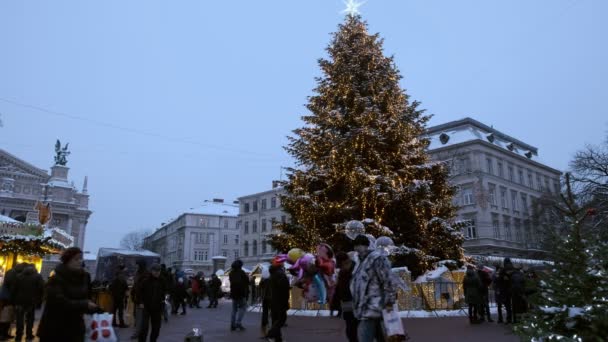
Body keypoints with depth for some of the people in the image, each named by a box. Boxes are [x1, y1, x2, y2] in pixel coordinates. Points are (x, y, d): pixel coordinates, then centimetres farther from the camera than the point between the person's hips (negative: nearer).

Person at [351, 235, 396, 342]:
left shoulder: (377, 258, -10)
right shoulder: (363, 261, 19)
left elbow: (388, 281, -14)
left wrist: (389, 302, -15)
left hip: (372, 308, -9)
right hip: (365, 309, 9)